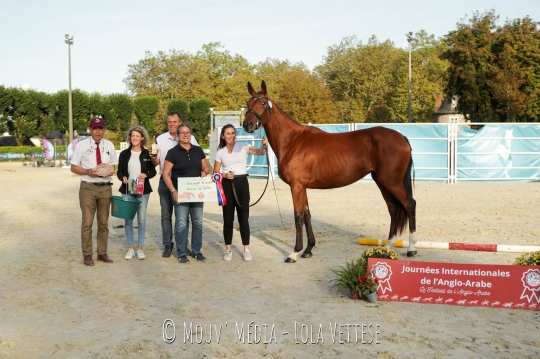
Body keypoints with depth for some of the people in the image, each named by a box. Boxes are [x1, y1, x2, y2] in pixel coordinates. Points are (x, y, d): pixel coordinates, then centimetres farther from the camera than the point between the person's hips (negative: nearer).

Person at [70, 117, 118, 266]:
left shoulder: (110, 146, 8)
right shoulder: (81, 145, -1)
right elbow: (74, 167, 0)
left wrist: (111, 171, -9)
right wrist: (88, 171, -17)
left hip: (105, 187, 3)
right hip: (88, 187, -3)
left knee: (103, 222, 10)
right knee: (87, 223, -1)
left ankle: (102, 253, 20)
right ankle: (87, 254, 9)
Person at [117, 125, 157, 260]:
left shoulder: (147, 154, 2)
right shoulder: (124, 154, 4)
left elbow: (153, 171, 5)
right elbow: (119, 172, 7)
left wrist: (146, 175, -15)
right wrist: (123, 177, -14)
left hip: (143, 191, -1)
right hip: (127, 190, 1)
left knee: (142, 219, 2)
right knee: (128, 219, 4)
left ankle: (140, 248, 12)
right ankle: (130, 248, 15)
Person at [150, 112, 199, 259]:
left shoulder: (190, 139, 1)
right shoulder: (160, 139, 7)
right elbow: (156, 162, 8)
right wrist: (153, 157, -14)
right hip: (165, 181, 2)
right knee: (166, 215, 6)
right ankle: (167, 245, 15)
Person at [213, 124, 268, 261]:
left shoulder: (244, 147, 0)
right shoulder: (220, 152, 5)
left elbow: (259, 152, -16)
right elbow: (215, 173, 7)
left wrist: (264, 146, -37)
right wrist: (224, 175, -13)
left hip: (241, 183, -1)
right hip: (227, 185, 1)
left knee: (243, 218, 2)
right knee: (228, 218, 7)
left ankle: (246, 249, 12)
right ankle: (228, 249, 17)